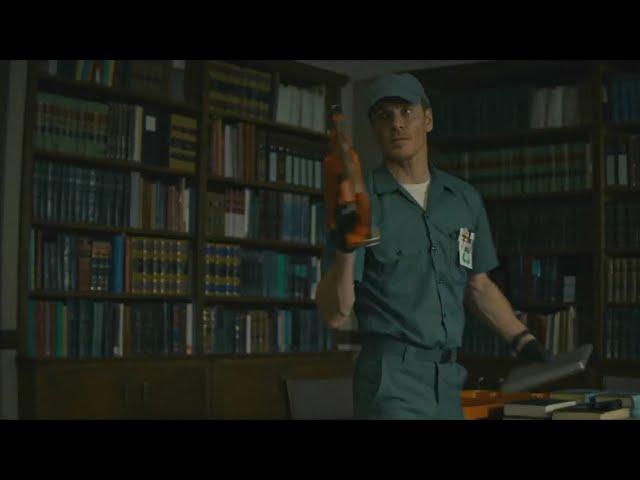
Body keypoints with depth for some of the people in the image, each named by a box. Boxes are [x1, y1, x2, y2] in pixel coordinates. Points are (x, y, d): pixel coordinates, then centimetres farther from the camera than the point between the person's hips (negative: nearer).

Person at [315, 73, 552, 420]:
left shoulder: (465, 199, 10)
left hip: (448, 380, 6)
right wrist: (345, 249, -26)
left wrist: (523, 340, 11)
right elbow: (334, 315, -10)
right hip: (390, 380, -5)